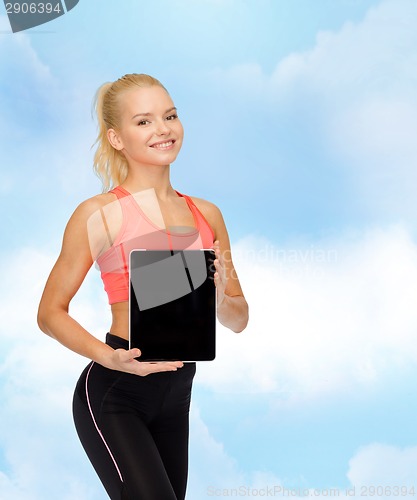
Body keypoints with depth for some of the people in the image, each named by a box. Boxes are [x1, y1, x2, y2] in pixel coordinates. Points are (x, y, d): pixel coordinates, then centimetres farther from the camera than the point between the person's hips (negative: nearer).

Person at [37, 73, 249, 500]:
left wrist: (218, 299, -11)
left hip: (176, 395, 6)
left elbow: (239, 319, 12)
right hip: (114, 394, -6)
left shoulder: (206, 215, 8)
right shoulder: (98, 215, -7)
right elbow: (50, 313, -4)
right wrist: (109, 356, -20)